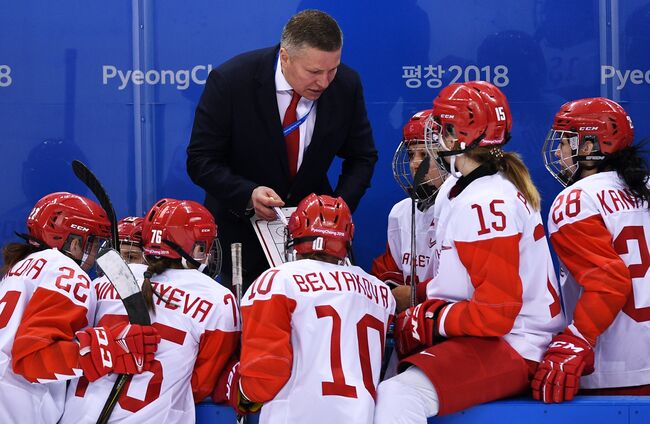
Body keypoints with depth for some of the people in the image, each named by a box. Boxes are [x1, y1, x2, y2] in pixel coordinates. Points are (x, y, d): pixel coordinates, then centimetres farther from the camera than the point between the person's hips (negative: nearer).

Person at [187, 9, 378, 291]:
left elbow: (362, 157, 3)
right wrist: (248, 194, -30)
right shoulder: (229, 80, -19)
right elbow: (200, 161, -14)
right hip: (242, 226, -2)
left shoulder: (346, 85, -11)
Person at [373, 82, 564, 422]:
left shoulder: (486, 203, -19)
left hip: (512, 349, -11)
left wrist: (424, 321, -13)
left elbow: (495, 313, -22)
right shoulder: (457, 189, 13)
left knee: (398, 396, -31)